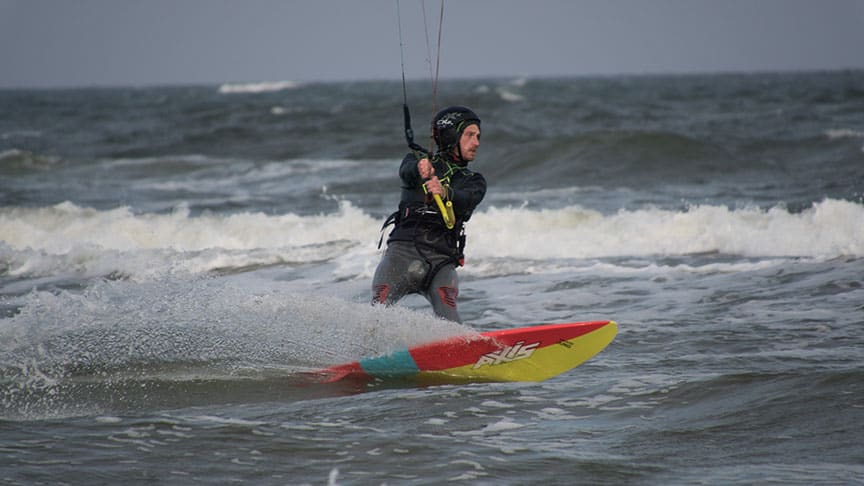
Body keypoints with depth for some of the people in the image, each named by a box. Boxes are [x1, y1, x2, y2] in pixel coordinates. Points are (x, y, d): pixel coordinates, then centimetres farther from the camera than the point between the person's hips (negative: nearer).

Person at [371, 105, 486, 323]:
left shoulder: (474, 182, 21)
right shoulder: (418, 161, 18)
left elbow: (464, 201, -3)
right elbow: (406, 172, -7)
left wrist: (445, 194, -27)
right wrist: (420, 169, -33)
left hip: (442, 258, 1)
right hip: (404, 249, -1)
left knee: (446, 312, -27)